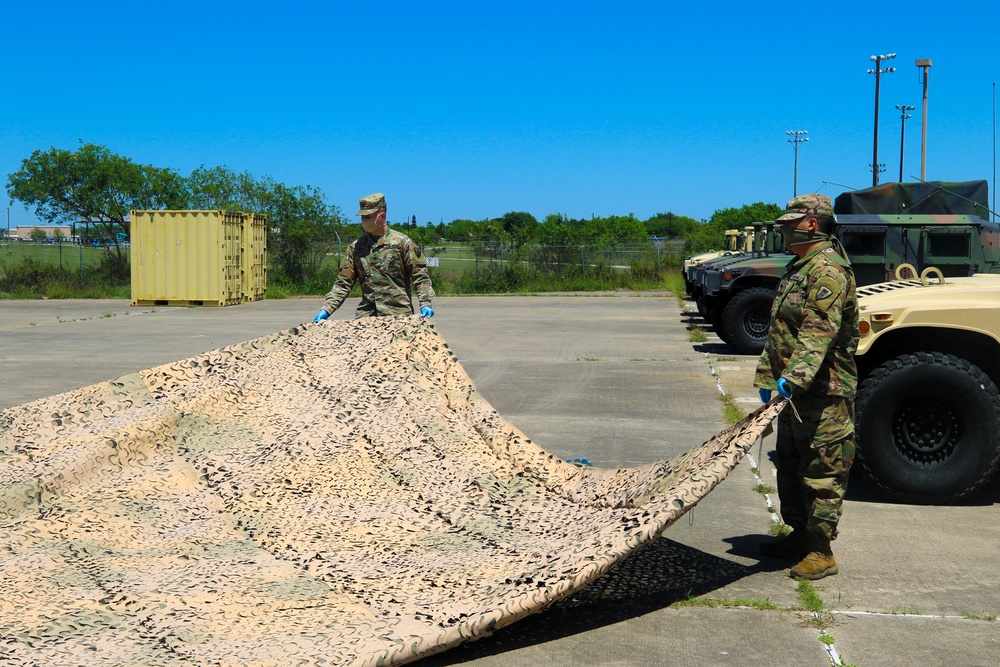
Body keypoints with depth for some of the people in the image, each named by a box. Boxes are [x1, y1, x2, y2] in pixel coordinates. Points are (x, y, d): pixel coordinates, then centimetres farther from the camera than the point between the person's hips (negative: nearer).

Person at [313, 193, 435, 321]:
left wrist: (425, 304, -12)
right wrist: (326, 310, 3)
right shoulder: (355, 247, 14)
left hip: (398, 315, -3)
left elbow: (419, 277, 1)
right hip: (365, 316, 3)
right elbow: (343, 283, 14)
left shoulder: (402, 242, 4)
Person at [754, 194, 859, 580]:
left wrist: (794, 376, -37)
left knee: (822, 474, -3)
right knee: (790, 468, 18)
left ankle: (821, 552, 5)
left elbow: (819, 331, -29)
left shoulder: (828, 270, -17)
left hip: (824, 393, -11)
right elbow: (779, 329, 21)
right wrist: (767, 375, 19)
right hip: (795, 390, 11)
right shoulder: (799, 268, 17)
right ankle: (800, 536, 31)